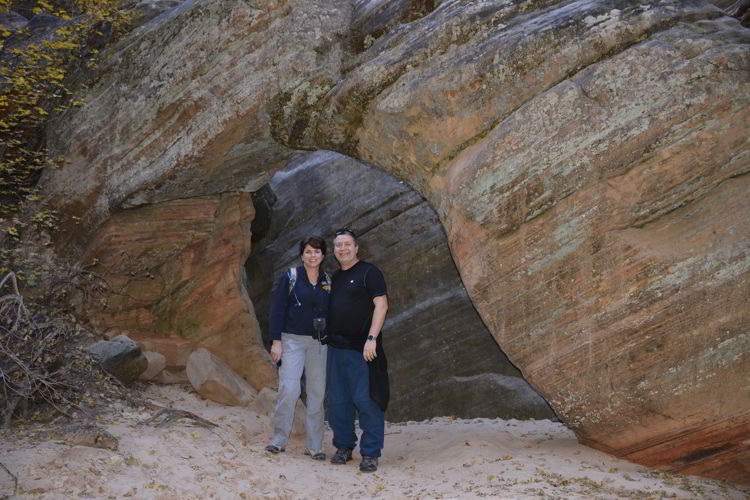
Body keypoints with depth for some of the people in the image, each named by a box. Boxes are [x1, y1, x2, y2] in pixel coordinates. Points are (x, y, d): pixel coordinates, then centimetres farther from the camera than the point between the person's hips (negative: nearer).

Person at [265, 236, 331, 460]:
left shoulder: (328, 281, 10)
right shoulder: (290, 277, 0)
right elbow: (277, 309, -3)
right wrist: (276, 341, -10)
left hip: (319, 343, 3)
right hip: (293, 340, -3)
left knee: (317, 393, 4)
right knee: (288, 389, -12)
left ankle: (314, 445, 13)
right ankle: (279, 439, 4)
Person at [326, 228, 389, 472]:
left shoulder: (369, 272, -3)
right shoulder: (335, 277, 18)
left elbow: (381, 305, -11)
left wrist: (371, 338, -18)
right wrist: (327, 337, 14)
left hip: (362, 349, -7)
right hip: (336, 347, 7)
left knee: (366, 400, -6)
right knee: (338, 401, 10)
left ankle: (370, 454, 2)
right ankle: (344, 447, 23)